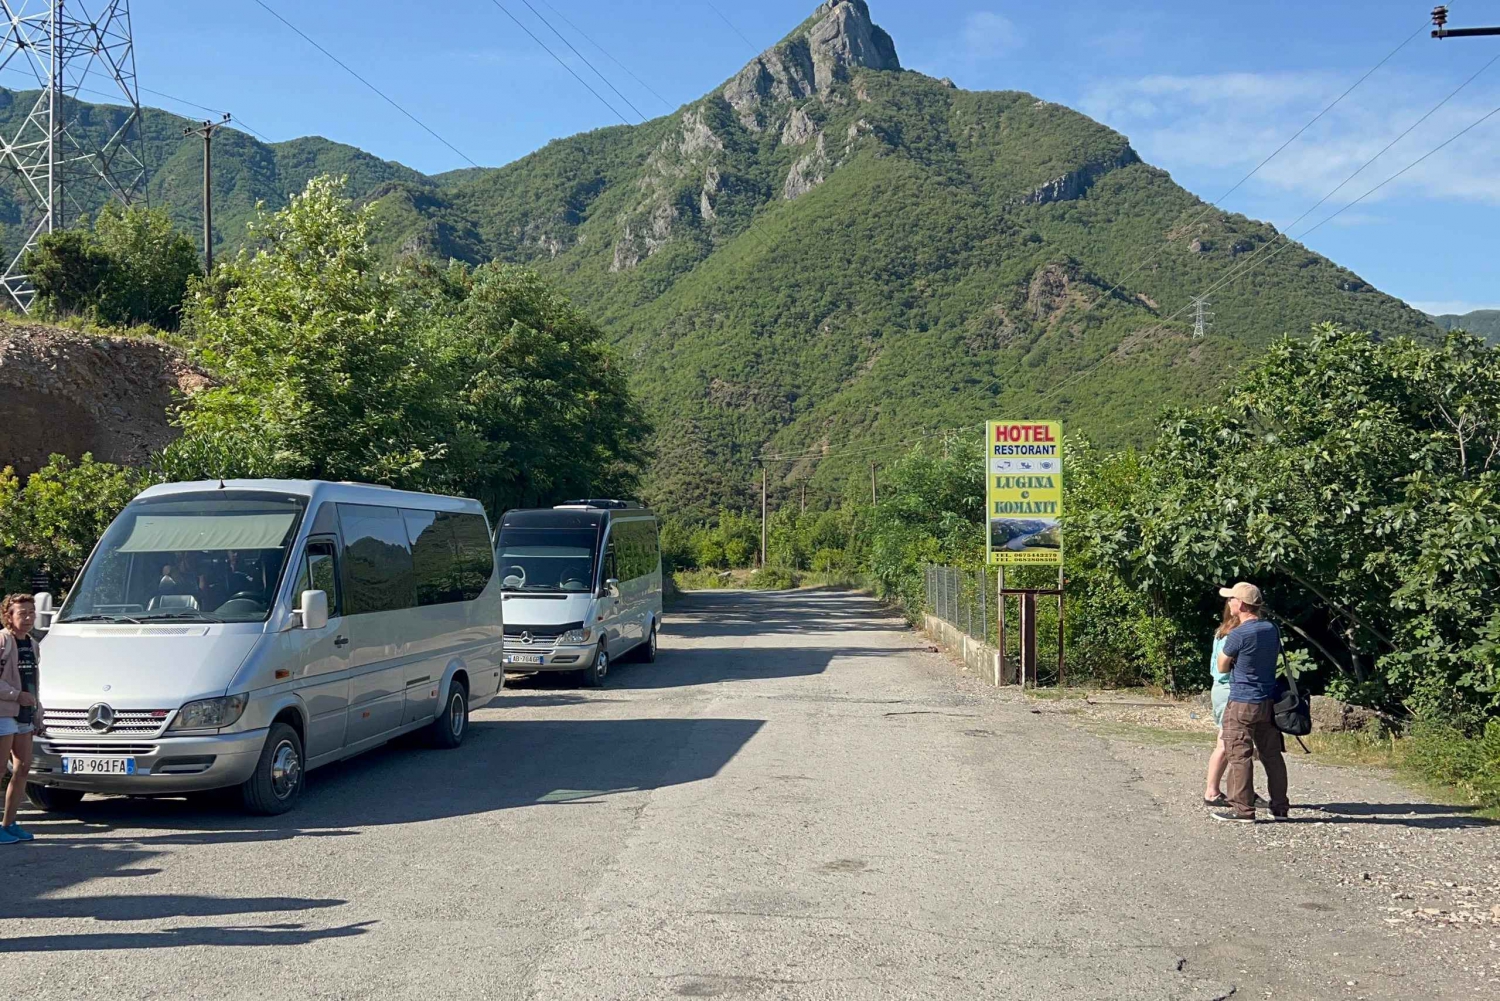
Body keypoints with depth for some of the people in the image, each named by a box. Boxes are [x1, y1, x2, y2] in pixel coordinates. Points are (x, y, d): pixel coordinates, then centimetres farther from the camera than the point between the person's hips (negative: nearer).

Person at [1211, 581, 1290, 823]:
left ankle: (1243, 809, 0)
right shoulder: (1272, 630, 5)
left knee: (1239, 756, -1)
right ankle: (1280, 807, 17)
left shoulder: (1237, 635, -17)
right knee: (1272, 755, 12)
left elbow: (1222, 667, -4)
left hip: (1242, 703, -7)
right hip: (1269, 702, 7)